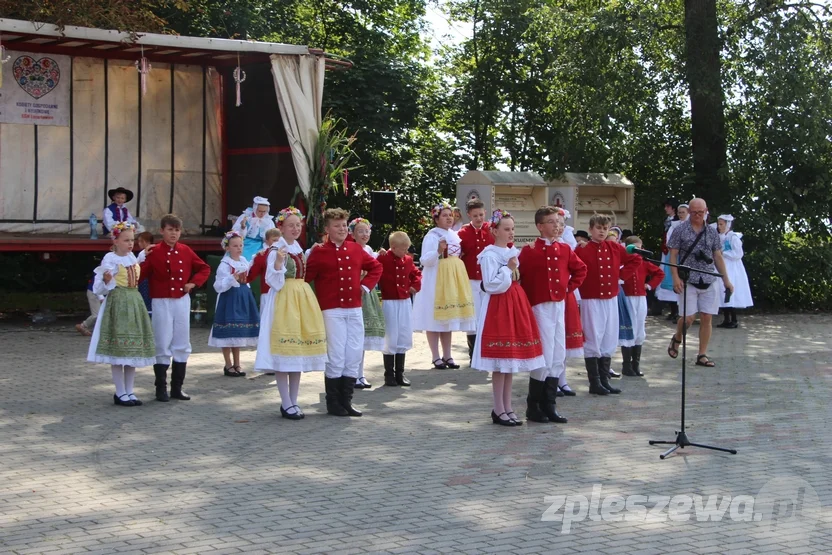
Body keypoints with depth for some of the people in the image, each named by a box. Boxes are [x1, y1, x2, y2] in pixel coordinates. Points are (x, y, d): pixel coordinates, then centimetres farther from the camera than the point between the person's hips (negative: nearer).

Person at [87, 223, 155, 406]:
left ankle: (129, 391, 14)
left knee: (134, 349, 7)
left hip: (134, 303, 7)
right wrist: (106, 280, -30)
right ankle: (120, 393, 3)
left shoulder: (132, 257, 11)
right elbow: (100, 288, -9)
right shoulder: (110, 259, -8)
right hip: (117, 304, -7)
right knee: (118, 349, -5)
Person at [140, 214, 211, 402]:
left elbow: (205, 268, 15)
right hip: (162, 302, -4)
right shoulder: (154, 252, -7)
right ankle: (161, 389, 8)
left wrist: (194, 282, 3)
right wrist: (142, 258, -29)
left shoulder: (185, 251, 5)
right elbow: (141, 274, -13)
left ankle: (177, 387, 16)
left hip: (182, 301, 4)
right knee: (162, 346, -1)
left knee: (182, 345, 7)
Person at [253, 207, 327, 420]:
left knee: (298, 352, 9)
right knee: (283, 353, -5)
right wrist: (278, 262, -30)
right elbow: (273, 282, -15)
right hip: (283, 301, -8)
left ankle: (293, 402, 16)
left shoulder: (299, 248, 14)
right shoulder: (275, 250, -9)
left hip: (303, 301, 8)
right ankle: (286, 405, 1)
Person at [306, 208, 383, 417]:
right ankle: (333, 403, 8)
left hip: (354, 308, 5)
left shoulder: (356, 249, 10)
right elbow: (305, 277, -7)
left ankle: (346, 401, 16)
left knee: (354, 357, 6)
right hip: (332, 311, -5)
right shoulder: (319, 252, -4)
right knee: (335, 357, -4)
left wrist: (366, 285, 10)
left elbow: (376, 267, 22)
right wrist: (318, 298, -8)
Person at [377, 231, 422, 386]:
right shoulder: (382, 259, -11)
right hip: (389, 303, -6)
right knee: (390, 340, -1)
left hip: (405, 302, 6)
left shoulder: (408, 260, 7)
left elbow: (416, 273, 20)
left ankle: (400, 374, 17)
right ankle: (389, 375, 9)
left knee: (404, 339, 8)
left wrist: (415, 285, 7)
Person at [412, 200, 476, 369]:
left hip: (453, 279, 7)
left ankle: (447, 355, 17)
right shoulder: (431, 236, -7)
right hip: (436, 279, -7)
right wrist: (438, 251, -28)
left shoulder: (455, 235, 14)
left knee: (448, 317, 11)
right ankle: (436, 357, 2)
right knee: (435, 318, -4)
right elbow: (424, 260, -15)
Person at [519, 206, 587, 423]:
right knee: (544, 357, -6)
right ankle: (533, 406, 7)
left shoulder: (564, 249, 8)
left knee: (558, 358, 7)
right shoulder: (529, 251, -9)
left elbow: (580, 269, 21)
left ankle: (549, 406, 16)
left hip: (560, 306, 6)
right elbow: (519, 277, -10)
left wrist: (570, 286, 10)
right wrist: (527, 297, -9)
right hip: (539, 307, -6)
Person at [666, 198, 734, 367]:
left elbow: (718, 257, 13)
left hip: (709, 282, 3)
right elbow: (673, 255, -2)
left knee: (706, 318, 1)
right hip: (688, 281, -3)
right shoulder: (680, 230, 0)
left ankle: (702, 355, 8)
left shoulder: (712, 232, 9)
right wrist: (676, 277, -13)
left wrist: (726, 280, 9)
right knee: (689, 318, -7)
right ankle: (677, 339, 25)